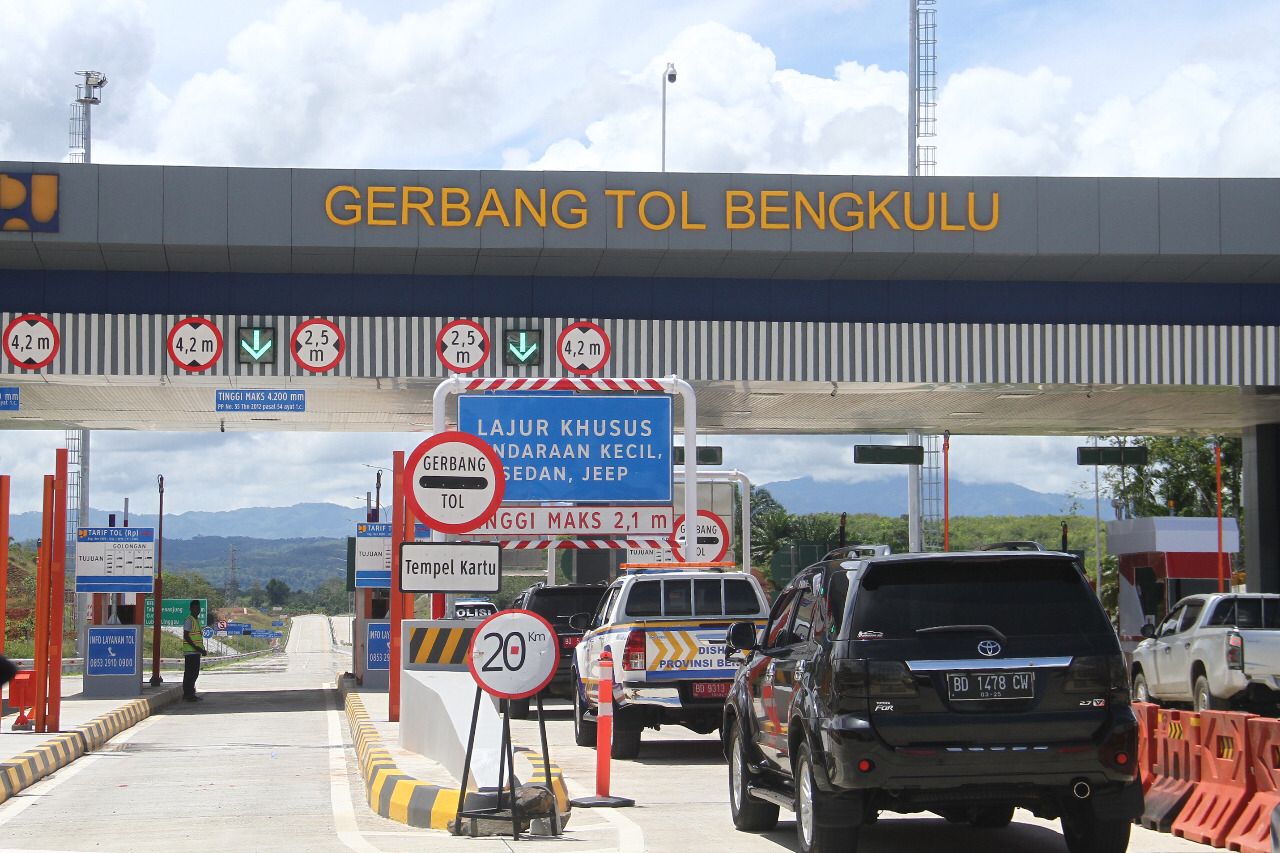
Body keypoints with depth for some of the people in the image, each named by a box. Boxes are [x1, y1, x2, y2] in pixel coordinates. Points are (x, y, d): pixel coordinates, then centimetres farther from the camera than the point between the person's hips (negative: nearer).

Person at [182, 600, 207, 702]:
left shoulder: (198, 621, 19)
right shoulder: (188, 620, -10)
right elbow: (186, 636, -17)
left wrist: (202, 649, 14)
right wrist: (196, 647, -21)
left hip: (196, 651, 9)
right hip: (190, 651, -9)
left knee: (195, 673, 11)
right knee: (189, 673, -8)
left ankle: (191, 694, 17)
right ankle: (187, 694, -6)